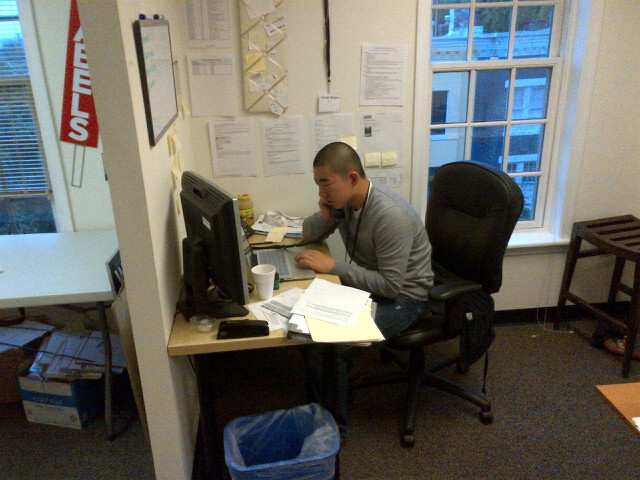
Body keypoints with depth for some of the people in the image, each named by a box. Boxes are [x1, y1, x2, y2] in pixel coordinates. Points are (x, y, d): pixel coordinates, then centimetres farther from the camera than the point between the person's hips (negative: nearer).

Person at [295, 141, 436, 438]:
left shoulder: (390, 216, -28)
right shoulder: (343, 200, -3)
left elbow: (390, 285, -28)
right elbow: (308, 233, 9)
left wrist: (333, 266, -27)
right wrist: (326, 216, -14)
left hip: (404, 296, -8)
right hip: (368, 281, 8)